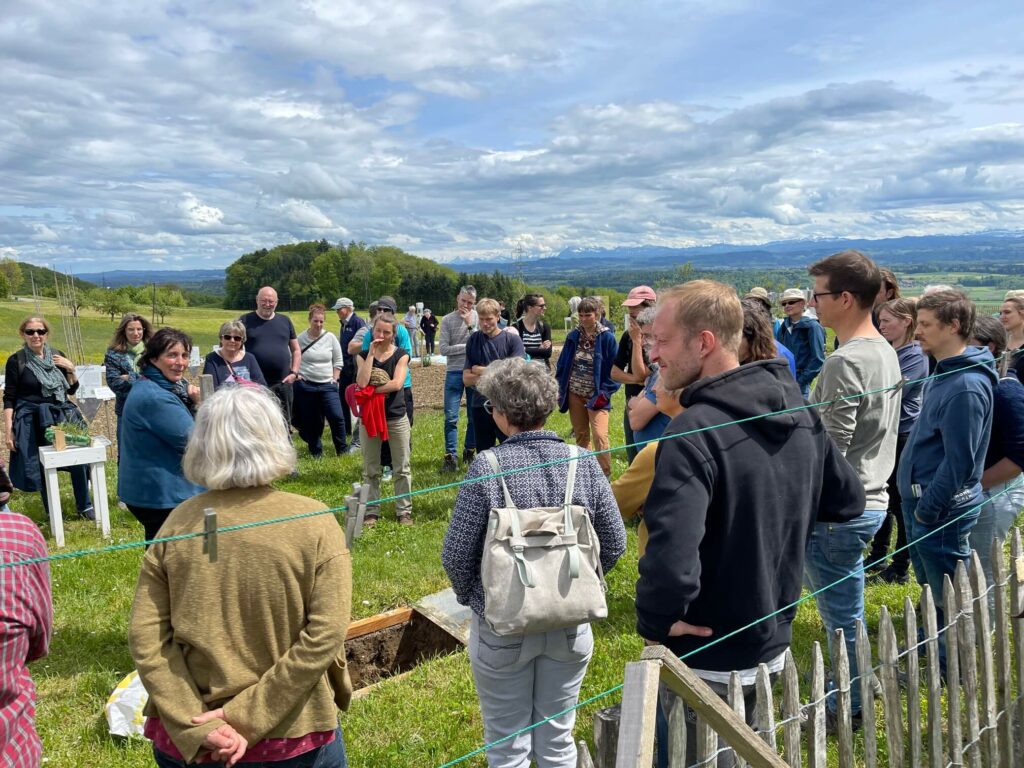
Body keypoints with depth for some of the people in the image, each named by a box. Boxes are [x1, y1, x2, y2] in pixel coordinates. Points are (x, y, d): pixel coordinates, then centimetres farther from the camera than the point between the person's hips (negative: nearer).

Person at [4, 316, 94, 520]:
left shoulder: (57, 356, 6)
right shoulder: (16, 361, -5)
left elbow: (71, 390, 13)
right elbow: (9, 398, -3)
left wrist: (71, 369, -5)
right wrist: (9, 430, -9)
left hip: (63, 415, 3)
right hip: (33, 421, -3)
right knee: (43, 466, 3)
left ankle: (84, 506, 12)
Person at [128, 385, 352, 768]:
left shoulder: (179, 523, -7)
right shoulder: (315, 523, -14)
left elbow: (145, 637, -9)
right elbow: (324, 638, -18)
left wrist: (194, 727, -11)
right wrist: (246, 718, -14)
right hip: (292, 736, -2)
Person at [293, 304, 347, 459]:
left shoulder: (330, 338, -1)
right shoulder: (300, 338, -4)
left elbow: (338, 361, 5)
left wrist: (335, 379, 0)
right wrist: (296, 375, -3)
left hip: (327, 385, 1)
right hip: (305, 385, -1)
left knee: (336, 417, -9)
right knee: (311, 421, 7)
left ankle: (342, 450, 8)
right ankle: (316, 451, 24)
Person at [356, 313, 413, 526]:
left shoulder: (401, 355, -1)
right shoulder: (364, 355, 3)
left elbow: (397, 384, -16)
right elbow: (362, 382, -15)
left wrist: (371, 390, -13)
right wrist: (371, 353, -13)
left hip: (396, 417, -1)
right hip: (369, 416, 2)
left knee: (402, 468, 5)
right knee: (370, 469, 10)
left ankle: (404, 511, 14)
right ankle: (371, 511, 19)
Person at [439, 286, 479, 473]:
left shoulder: (478, 318, 2)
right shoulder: (447, 320, 1)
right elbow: (443, 349, -7)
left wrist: (470, 325, -13)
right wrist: (467, 347, -10)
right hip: (454, 373, -1)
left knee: (474, 417, 10)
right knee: (451, 417, -3)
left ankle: (469, 452, 25)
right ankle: (450, 456, 3)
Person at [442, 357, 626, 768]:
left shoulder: (487, 467, -19)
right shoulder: (583, 463, -10)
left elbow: (456, 555, -15)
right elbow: (614, 544, -3)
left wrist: (471, 597, 5)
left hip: (502, 626, -2)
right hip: (571, 624, 3)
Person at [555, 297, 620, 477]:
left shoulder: (607, 338, -8)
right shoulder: (573, 336, 3)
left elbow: (613, 368, -6)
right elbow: (562, 364, 10)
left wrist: (605, 393, -11)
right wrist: (560, 390, 6)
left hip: (596, 396, -4)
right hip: (575, 394, 4)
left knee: (599, 436, -15)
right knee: (580, 436, 13)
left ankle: (605, 476, -5)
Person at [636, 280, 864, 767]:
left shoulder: (695, 432, -28)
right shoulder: (800, 412, -2)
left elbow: (670, 559, -38)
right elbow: (849, 502, 11)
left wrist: (654, 622, -20)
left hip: (707, 660, -7)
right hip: (773, 641, 7)